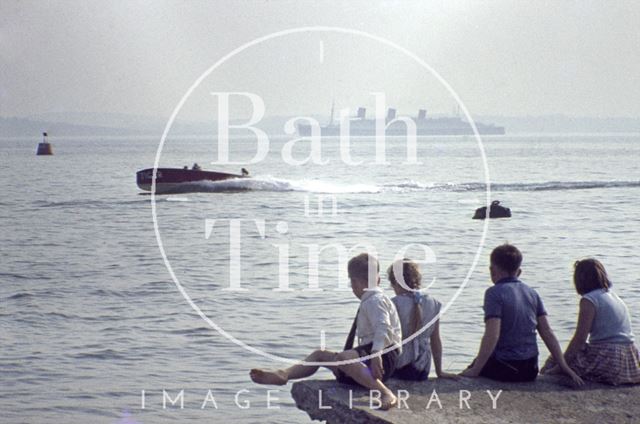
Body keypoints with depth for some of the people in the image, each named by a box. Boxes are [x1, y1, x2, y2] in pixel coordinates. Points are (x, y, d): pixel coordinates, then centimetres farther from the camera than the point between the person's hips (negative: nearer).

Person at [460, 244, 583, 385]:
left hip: (505, 369, -6)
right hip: (531, 370, 6)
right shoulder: (532, 293, 7)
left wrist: (474, 371, -19)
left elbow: (492, 336, -21)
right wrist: (565, 368, 5)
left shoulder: (494, 293, -12)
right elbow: (547, 333, 4)